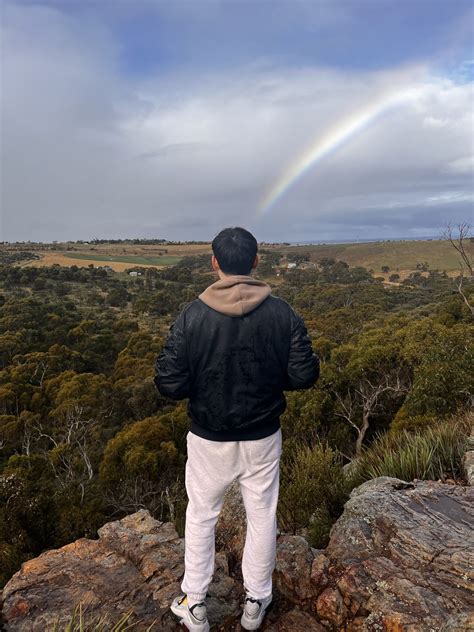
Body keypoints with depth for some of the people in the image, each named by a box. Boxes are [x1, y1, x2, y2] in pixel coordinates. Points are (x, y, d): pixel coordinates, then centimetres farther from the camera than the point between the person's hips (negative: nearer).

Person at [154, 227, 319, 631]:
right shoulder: (282, 313, -13)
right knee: (262, 517, 20)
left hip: (209, 438, -1)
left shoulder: (192, 316, -17)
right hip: (262, 437, 1)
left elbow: (170, 384, -16)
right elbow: (305, 375, -10)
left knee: (201, 517, 20)